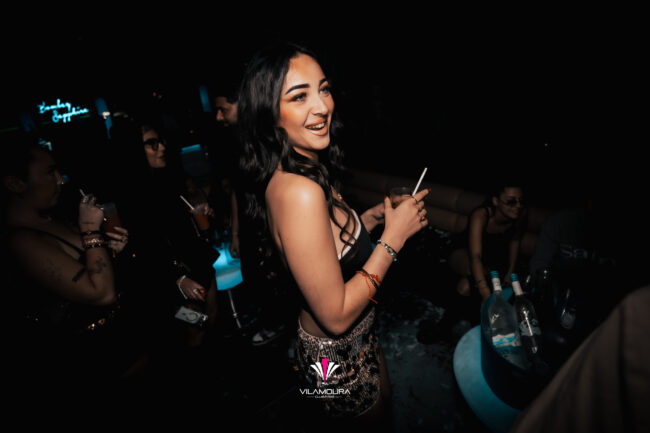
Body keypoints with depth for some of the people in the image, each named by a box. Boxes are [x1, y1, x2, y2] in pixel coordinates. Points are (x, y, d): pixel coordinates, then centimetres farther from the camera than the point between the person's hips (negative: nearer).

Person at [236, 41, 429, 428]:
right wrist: (394, 237, -24)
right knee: (374, 419, 25)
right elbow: (335, 316, -30)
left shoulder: (310, 171, -5)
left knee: (385, 404, 35)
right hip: (337, 361, -8)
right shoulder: (298, 191, -35)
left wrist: (375, 214, -2)